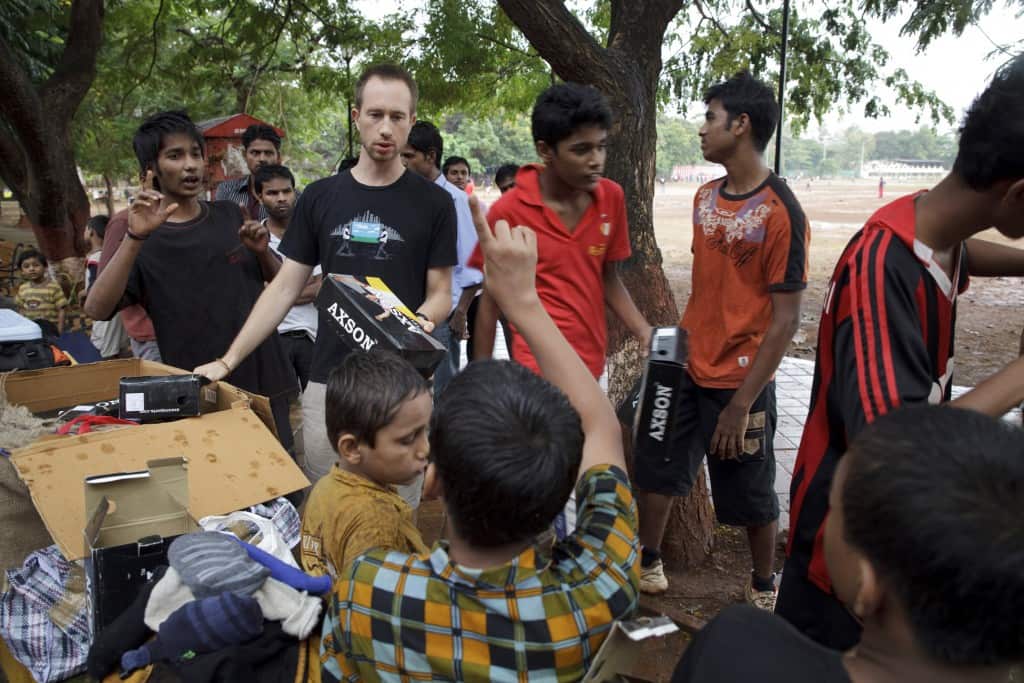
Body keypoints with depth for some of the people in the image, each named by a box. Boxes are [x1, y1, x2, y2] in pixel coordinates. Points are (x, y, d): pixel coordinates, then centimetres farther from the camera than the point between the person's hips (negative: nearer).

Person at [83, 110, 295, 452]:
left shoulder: (230, 215, 6)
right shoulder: (145, 239, -5)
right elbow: (96, 309, -19)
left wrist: (262, 251, -6)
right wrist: (135, 238, -29)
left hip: (264, 382, 4)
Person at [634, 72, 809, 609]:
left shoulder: (780, 211, -17)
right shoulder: (705, 197, 5)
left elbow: (785, 319, -17)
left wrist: (741, 403, -19)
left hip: (740, 381, -6)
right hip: (688, 369, 6)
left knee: (750, 494, 10)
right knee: (656, 467, 13)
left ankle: (764, 586, 33)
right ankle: (648, 564, 33)